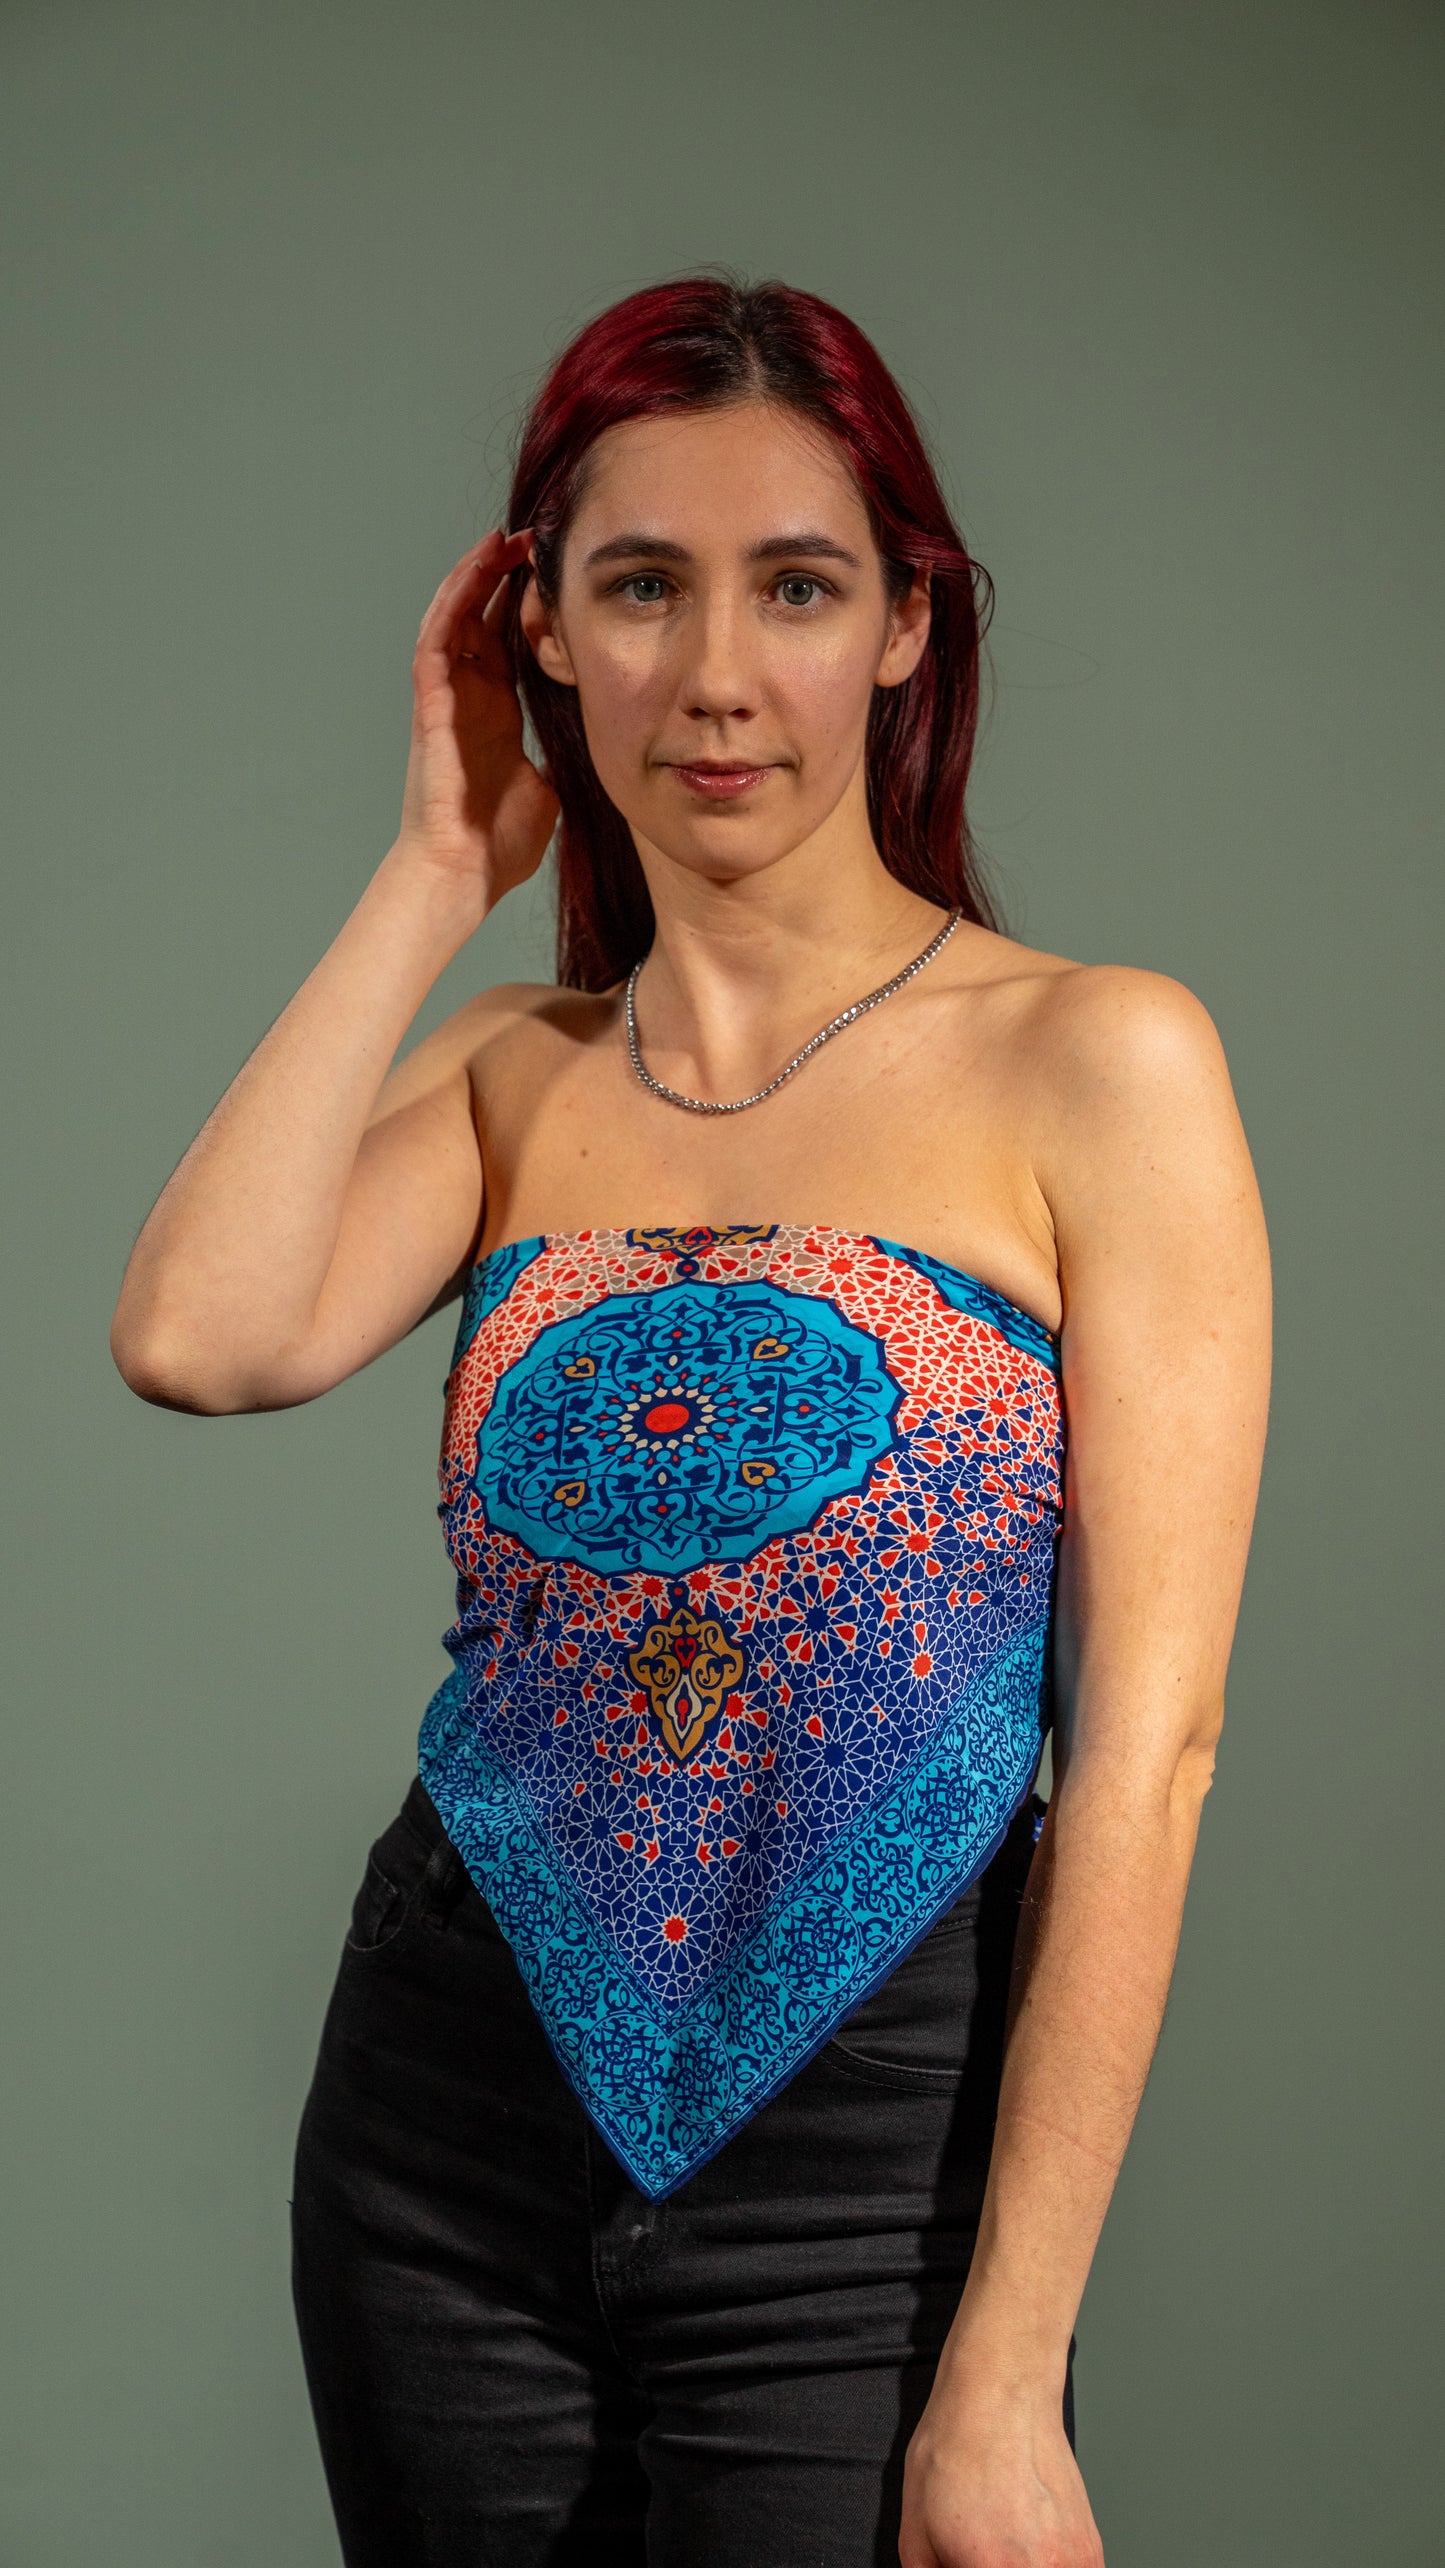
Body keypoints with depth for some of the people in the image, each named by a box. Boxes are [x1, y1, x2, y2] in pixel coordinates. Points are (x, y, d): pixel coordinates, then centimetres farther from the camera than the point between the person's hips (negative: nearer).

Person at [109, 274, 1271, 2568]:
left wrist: (1007, 2382, -14)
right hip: (455, 2124, 4)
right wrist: (438, 873, -4)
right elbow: (199, 1336, -15)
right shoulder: (508, 1079, 7)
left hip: (862, 2170, -4)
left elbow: (1147, 1744, -11)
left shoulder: (1092, 1063, -7)